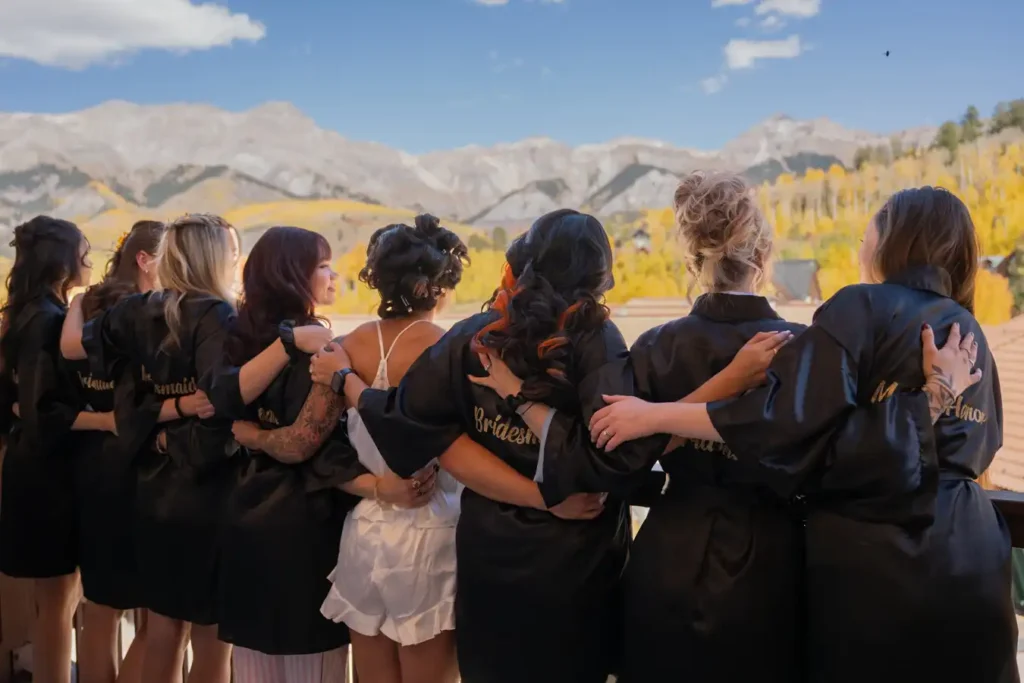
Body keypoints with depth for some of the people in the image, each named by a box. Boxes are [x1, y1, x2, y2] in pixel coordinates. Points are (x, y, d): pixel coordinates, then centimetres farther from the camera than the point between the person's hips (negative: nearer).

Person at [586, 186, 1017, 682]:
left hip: (866, 556, -6)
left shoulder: (862, 307, -12)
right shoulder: (970, 335, 9)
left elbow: (782, 419, -20)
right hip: (969, 556, 6)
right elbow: (978, 449, 13)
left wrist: (653, 416, -17)